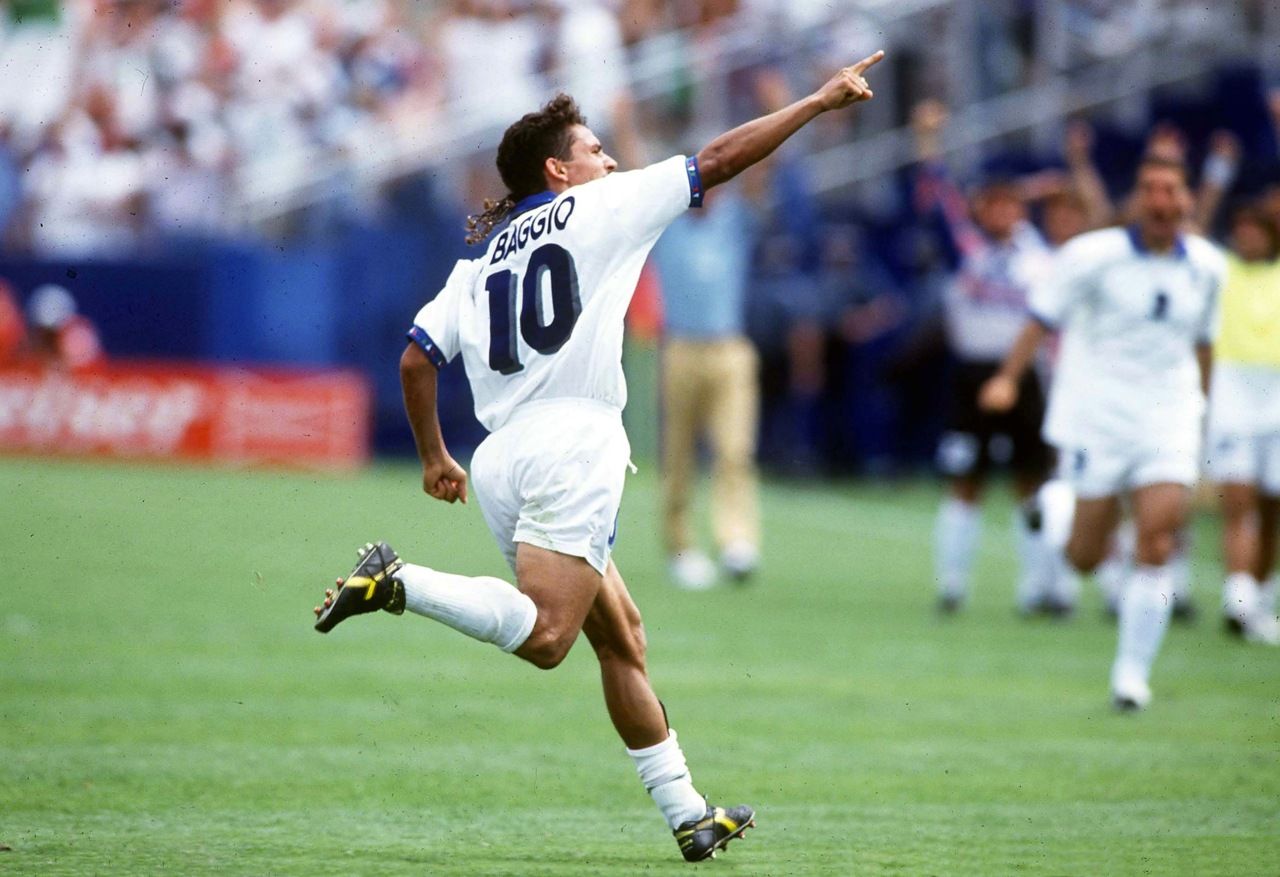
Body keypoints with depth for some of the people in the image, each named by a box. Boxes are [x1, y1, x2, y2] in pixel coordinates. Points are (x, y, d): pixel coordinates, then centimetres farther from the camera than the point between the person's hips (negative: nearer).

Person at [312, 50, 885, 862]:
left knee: (621, 635, 14)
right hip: (572, 443, -8)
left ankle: (688, 814, 15)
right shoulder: (598, 209, 5)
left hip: (500, 462, 8)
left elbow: (416, 360, 13)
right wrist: (820, 100, 11)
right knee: (544, 638, -20)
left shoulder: (480, 259, 20)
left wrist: (434, 457, 25)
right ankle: (399, 582, -30)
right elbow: (721, 160, 5)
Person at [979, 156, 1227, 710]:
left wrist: (1199, 404, 25)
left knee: (1156, 548, -11)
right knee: (1085, 559, 0)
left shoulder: (1207, 266, 5)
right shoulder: (1095, 255, -8)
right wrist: (1008, 378, -12)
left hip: (1168, 424, 3)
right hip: (1097, 421, -2)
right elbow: (1044, 316, -3)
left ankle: (1132, 673, -2)